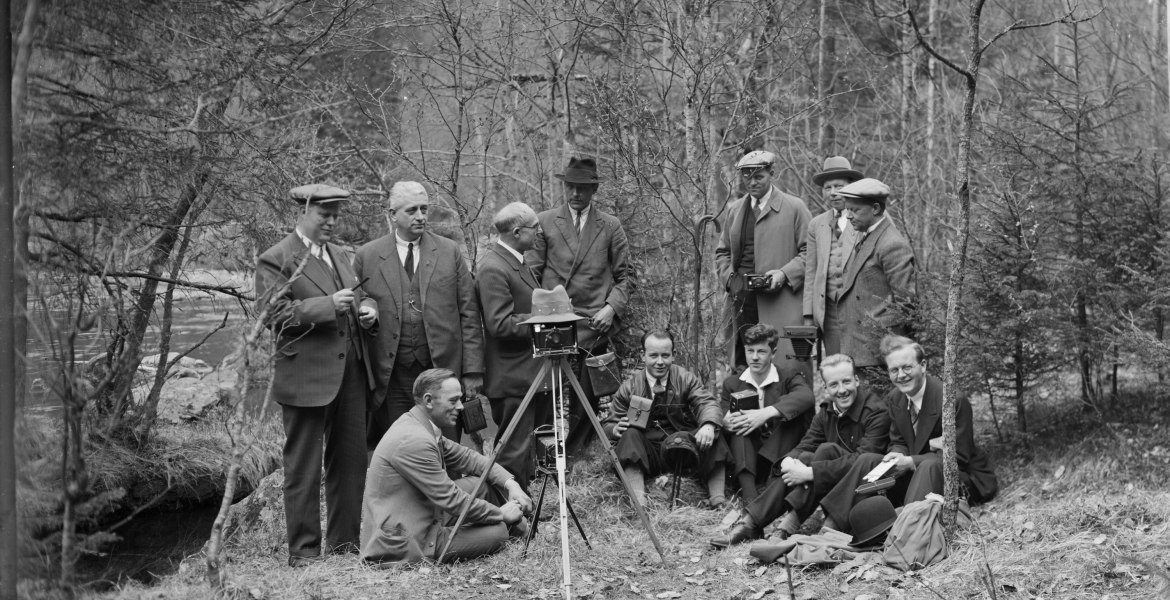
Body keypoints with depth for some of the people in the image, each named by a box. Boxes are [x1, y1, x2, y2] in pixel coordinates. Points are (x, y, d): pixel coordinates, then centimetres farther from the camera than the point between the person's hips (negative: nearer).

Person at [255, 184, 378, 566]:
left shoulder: (338, 255, 17)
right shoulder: (275, 260, -6)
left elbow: (358, 297, 27)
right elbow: (273, 314, -14)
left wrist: (366, 307, 3)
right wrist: (328, 305, -22)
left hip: (350, 373, 7)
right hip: (306, 375, -7)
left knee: (350, 461, 11)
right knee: (303, 469, 0)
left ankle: (344, 541, 21)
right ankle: (303, 551, 7)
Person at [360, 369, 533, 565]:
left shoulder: (426, 430, 4)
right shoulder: (413, 441, -25)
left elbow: (467, 457, 14)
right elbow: (451, 500, -22)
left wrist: (510, 484, 0)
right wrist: (500, 514, -10)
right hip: (403, 545, -10)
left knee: (481, 484, 9)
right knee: (498, 531, -10)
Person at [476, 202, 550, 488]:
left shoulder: (518, 262, 14)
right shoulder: (493, 269, -18)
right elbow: (500, 324, -22)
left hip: (532, 374, 10)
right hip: (513, 379, -10)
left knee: (528, 450, 16)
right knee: (515, 453, -4)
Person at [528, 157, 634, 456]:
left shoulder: (610, 226, 11)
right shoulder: (545, 222, 10)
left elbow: (625, 275, 11)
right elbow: (532, 272, 8)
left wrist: (612, 308, -5)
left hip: (593, 326, 0)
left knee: (586, 400, -3)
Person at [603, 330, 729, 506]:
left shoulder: (686, 379, 6)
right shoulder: (629, 387, 6)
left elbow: (707, 404, -11)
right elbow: (608, 427, 9)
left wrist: (709, 426, -36)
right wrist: (616, 430, -18)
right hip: (647, 455, 0)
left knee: (711, 435, -25)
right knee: (630, 434, -28)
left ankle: (718, 497, -34)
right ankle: (638, 500, -42)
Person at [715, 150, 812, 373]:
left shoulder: (794, 207, 3)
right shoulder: (734, 209, 18)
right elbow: (722, 252, 24)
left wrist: (785, 274, -13)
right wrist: (728, 277, 5)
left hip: (781, 301, -4)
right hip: (742, 299, 4)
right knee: (745, 363, 2)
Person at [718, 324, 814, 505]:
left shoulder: (788, 377, 2)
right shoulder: (732, 384, 10)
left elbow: (806, 396, -22)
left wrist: (766, 414, -36)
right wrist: (726, 423, -27)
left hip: (781, 453, -2)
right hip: (747, 457, 2)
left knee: (793, 406, -20)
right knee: (740, 421, -25)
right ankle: (748, 494, -43)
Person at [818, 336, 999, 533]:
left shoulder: (954, 400, -22)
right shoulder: (894, 399, 1)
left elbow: (959, 456, -20)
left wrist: (910, 462, -29)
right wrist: (896, 457, -17)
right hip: (915, 472, 7)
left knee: (929, 465, -37)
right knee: (867, 460, -8)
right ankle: (832, 522, -15)